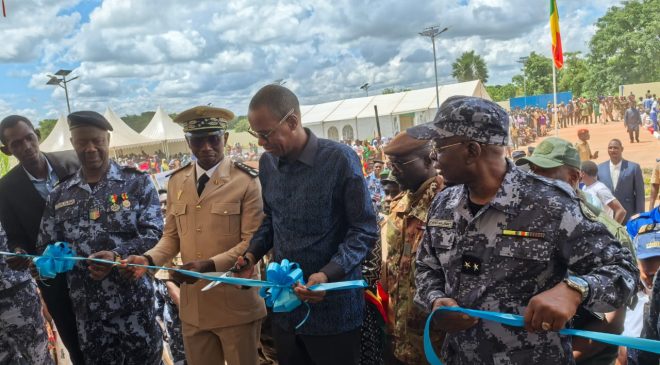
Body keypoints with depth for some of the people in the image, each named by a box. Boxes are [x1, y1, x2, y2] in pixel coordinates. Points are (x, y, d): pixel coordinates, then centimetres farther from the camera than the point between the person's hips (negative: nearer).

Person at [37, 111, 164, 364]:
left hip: (135, 304, -3)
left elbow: (155, 233, -9)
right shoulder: (59, 195, 7)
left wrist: (118, 256, -22)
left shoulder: (137, 182, -2)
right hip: (87, 311, 3)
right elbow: (46, 247, 10)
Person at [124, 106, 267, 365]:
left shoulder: (246, 181, -9)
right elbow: (172, 236, 11)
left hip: (236, 305, -4)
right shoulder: (176, 182, 7)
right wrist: (149, 259, -8)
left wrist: (209, 264, -24)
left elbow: (252, 242, -13)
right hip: (193, 305, 4)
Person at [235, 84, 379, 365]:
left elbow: (365, 230, -14)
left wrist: (329, 274, -26)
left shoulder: (339, 159, -16)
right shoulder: (267, 163, 3)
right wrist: (253, 253, -1)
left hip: (333, 308, -5)